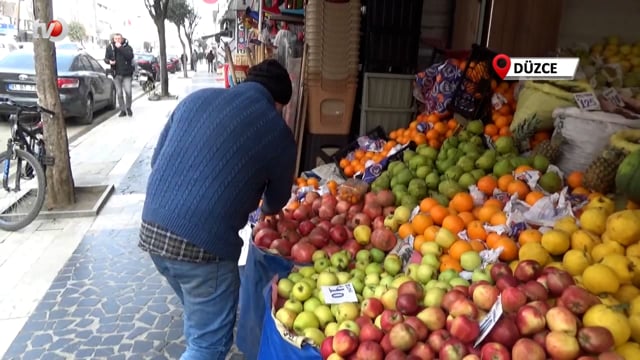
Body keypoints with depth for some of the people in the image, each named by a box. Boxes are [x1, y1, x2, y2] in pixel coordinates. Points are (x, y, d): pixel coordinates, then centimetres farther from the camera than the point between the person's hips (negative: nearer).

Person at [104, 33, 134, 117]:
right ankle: (122, 110, 14)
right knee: (119, 93, 5)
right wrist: (109, 61, -11)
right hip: (116, 74, 3)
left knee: (128, 91, -10)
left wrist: (120, 48, -21)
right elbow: (106, 58, 12)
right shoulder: (109, 47, 7)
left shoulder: (127, 47, -2)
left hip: (126, 73, -3)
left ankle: (128, 108, 13)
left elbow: (130, 56, -20)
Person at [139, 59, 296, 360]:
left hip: (151, 229, 7)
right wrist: (266, 208, 38)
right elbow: (276, 202, 15)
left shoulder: (197, 97, 10)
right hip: (202, 245, -6)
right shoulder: (278, 133, -1)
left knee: (196, 313, 30)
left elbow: (157, 160, 14)